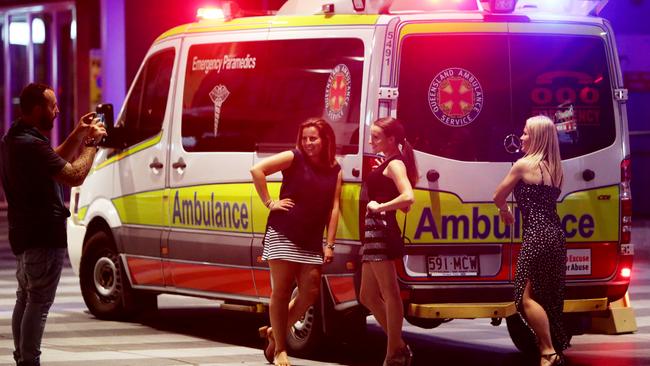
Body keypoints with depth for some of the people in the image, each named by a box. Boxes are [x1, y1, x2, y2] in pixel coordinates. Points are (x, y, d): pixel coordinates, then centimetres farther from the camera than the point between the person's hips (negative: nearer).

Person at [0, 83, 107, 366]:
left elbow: (56, 162, 20)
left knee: (25, 298, 17)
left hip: (24, 234, 11)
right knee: (39, 302, -8)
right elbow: (74, 175, -25)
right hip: (44, 236, -11)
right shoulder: (32, 145, -22)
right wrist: (91, 143, -12)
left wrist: (78, 135, 10)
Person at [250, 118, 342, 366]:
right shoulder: (294, 158, -5)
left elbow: (333, 208, 5)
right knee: (281, 292, -1)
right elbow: (257, 170, -11)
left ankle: (274, 331, 21)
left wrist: (329, 244, 0)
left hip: (311, 242, 5)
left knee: (310, 292, 2)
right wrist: (269, 203, -12)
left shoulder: (335, 171, 7)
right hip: (283, 235, -4)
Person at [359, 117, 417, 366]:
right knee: (367, 296, 13)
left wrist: (379, 207, -17)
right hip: (375, 233, 11)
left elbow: (408, 198, -26)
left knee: (389, 295, -6)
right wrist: (378, 206, 9)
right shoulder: (388, 164, 19)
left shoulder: (395, 164, -9)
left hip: (383, 232, -11)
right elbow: (403, 204, 21)